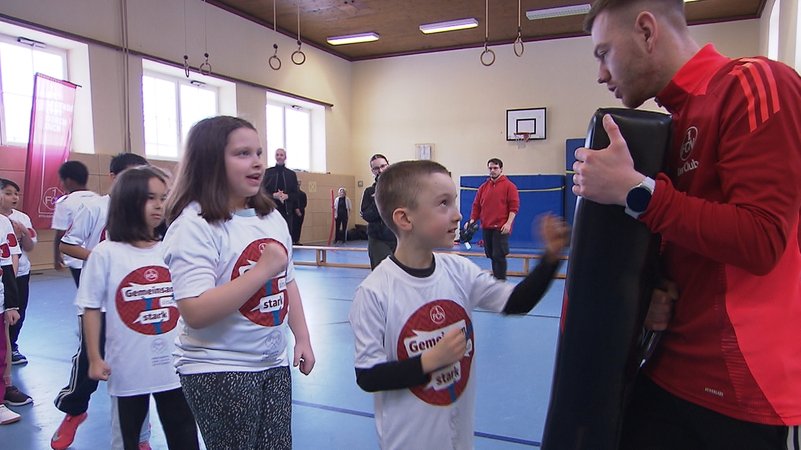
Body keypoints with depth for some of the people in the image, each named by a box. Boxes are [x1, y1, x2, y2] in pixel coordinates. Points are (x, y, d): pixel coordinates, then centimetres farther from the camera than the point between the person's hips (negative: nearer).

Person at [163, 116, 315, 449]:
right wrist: (263, 269, -26)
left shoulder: (271, 216, 5)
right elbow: (195, 313, -25)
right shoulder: (194, 225, -17)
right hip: (218, 371, -6)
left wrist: (302, 338, 10)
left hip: (274, 363, 7)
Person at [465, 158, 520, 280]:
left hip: (501, 228, -5)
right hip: (486, 228, 5)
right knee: (491, 255, 9)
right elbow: (476, 206, 14)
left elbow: (514, 207, -6)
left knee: (498, 256, -7)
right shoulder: (483, 187, 14)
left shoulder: (509, 186, -1)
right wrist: (472, 220, 1)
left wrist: (508, 223, -16)